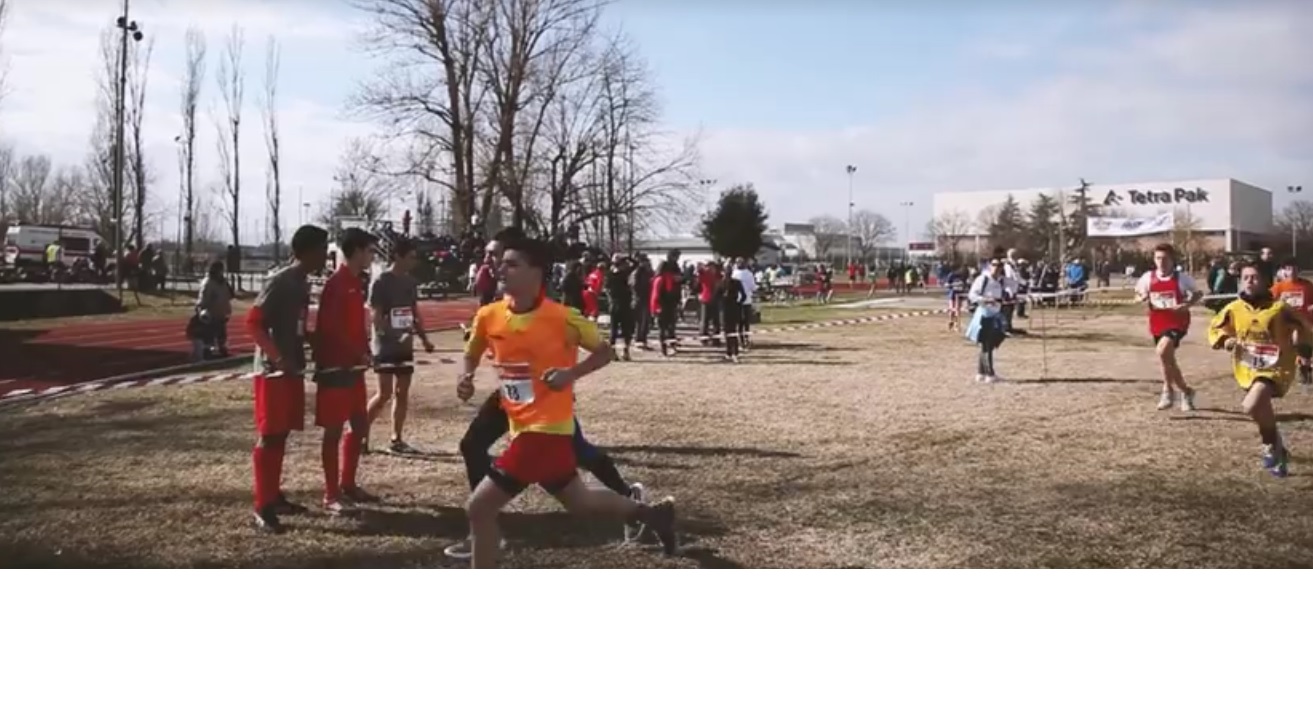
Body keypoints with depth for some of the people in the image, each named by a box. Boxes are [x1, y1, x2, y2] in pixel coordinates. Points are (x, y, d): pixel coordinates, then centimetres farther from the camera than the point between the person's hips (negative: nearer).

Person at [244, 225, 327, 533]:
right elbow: (253, 323, -20)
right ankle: (263, 507, -3)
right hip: (273, 371, -9)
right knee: (269, 437, -6)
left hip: (292, 369, 9)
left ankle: (274, 496, 23)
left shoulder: (302, 284, 12)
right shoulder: (279, 282, -15)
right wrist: (279, 358, -24)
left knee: (281, 435, 14)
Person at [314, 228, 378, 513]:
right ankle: (331, 495, 4)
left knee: (360, 426, 14)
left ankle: (347, 485, 25)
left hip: (354, 366, 9)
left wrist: (363, 352, 7)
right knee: (334, 430, -3)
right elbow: (330, 328, -22)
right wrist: (359, 353, -15)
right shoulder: (336, 284, -15)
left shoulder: (356, 283, 13)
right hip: (335, 367, -9)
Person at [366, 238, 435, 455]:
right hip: (386, 345, -7)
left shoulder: (410, 282, 11)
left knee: (402, 392, 8)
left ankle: (396, 440, 14)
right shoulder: (381, 282, -11)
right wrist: (396, 333, -25)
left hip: (405, 345, 7)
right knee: (385, 393, -8)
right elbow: (376, 317, -15)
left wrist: (424, 338, 9)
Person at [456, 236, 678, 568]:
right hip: (524, 425, 7)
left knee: (479, 507, -10)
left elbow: (604, 352, -3)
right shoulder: (488, 316, 0)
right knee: (578, 500, 23)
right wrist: (466, 378, -4)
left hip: (546, 427, -7)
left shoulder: (561, 317, -14)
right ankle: (653, 513, 42)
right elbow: (472, 355, 18)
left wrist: (570, 373, -19)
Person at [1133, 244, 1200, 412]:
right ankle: (1185, 391, 35)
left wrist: (1187, 305, -13)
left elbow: (1198, 294, 6)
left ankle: (1168, 390, -10)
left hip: (1177, 322, -5)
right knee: (1168, 358, 13)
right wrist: (1142, 298, -10)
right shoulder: (1148, 277, 1)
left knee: (1162, 350, -27)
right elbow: (1138, 296, 14)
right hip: (1157, 323, 5)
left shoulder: (1181, 278, -6)